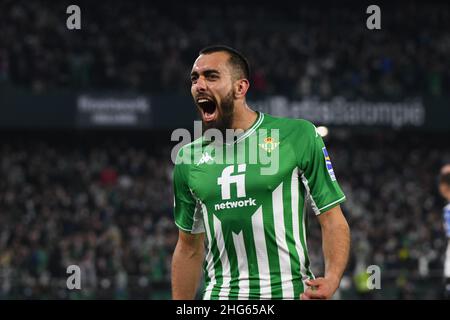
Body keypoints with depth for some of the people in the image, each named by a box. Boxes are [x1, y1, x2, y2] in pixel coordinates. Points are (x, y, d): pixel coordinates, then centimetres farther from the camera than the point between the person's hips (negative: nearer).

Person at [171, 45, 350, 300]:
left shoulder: (298, 135, -2)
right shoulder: (189, 157, 10)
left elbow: (332, 219, -2)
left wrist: (332, 280, -19)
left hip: (290, 290, -3)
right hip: (220, 293, 3)